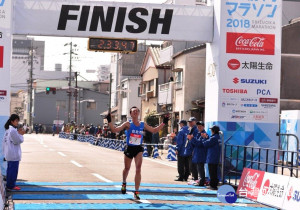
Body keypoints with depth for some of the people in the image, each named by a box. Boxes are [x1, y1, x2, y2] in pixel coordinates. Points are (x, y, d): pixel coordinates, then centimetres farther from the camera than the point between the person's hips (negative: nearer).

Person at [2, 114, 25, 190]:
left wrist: (19, 133, 7)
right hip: (14, 155, -10)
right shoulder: (13, 130, -20)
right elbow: (19, 141, -17)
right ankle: (11, 186, 2)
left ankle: (9, 185, 23)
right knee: (13, 170, -3)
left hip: (9, 154, 10)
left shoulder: (8, 129, 11)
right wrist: (20, 134, -2)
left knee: (10, 169, 16)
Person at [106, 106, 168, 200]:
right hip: (129, 148, -1)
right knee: (127, 168, 14)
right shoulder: (128, 124, -6)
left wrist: (163, 123, 7)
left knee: (138, 169, -15)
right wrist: (109, 121, -22)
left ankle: (136, 192, -11)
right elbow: (115, 130, -10)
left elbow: (154, 130, 12)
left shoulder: (143, 124, 3)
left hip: (138, 149, 1)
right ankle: (124, 183, 48)